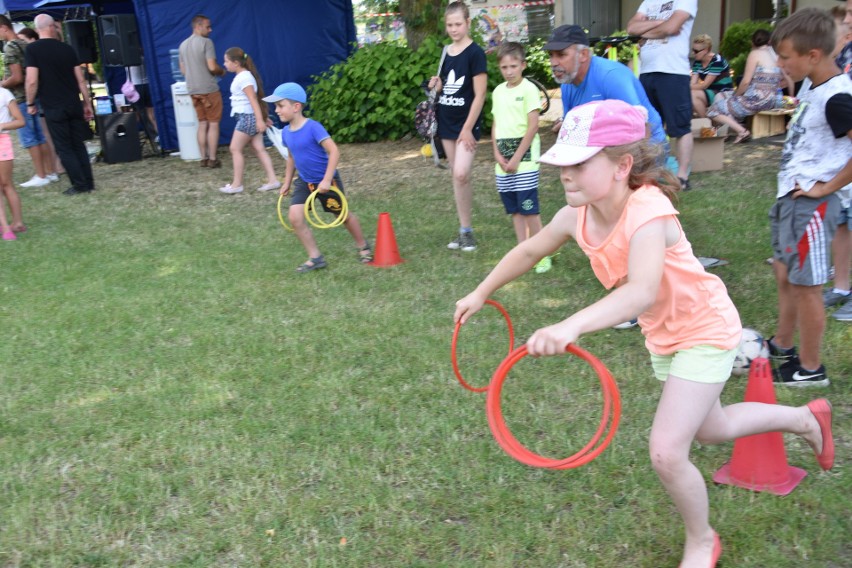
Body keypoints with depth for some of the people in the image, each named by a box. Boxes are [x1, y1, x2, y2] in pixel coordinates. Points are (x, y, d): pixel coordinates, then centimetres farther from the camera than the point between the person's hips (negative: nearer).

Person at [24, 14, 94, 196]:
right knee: (79, 145, 12)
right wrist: (87, 103, 13)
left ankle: (80, 184, 2)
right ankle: (88, 182, 12)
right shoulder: (67, 48, 5)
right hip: (74, 105, 4)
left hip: (53, 108, -4)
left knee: (64, 148, 3)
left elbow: (32, 80, -13)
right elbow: (80, 79, 5)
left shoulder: (32, 49, -6)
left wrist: (30, 103, 1)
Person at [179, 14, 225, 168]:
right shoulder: (206, 42, -11)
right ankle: (212, 159, -2)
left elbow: (183, 70, 15)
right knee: (213, 124, 0)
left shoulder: (183, 45, 12)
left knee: (202, 124, 12)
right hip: (209, 89, -7)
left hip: (193, 90, 7)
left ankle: (204, 158, 11)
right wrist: (222, 72, 2)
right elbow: (212, 67, -17)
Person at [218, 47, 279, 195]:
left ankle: (237, 184, 4)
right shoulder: (243, 76, 14)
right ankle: (272, 180, 4)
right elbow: (255, 99, 18)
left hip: (248, 117, -10)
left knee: (235, 149, -2)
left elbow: (253, 99, -22)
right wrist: (263, 117, 22)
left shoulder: (244, 77, -16)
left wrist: (260, 119, -26)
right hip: (248, 117, 10)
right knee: (259, 149, 7)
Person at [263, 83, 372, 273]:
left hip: (326, 181, -6)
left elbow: (334, 151, -28)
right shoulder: (286, 132, -2)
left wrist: (326, 180, -30)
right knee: (294, 216, -12)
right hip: (304, 181, 6)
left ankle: (363, 247, 37)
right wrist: (287, 182, 17)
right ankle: (315, 258, 0)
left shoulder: (313, 127, -23)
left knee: (343, 215, 11)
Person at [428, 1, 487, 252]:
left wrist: (468, 128, -17)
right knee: (456, 177, 9)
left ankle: (467, 231, -4)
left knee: (461, 175, -18)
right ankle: (464, 230, 16)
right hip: (447, 122, 7)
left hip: (466, 124, -7)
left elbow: (479, 94, -14)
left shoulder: (475, 52, -10)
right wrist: (436, 85, -1)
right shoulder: (446, 52, 9)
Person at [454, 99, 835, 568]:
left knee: (666, 453, -15)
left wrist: (572, 325, -70)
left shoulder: (647, 214, -37)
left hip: (704, 332, -8)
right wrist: (481, 293, 8)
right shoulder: (577, 215, -15)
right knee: (711, 430, 26)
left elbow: (643, 291, -55)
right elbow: (530, 250, 4)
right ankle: (805, 418, 53)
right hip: (663, 336, 8)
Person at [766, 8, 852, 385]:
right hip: (790, 197, 10)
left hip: (811, 204, -10)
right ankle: (782, 346, 37)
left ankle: (810, 369, 14)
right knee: (785, 275, 20)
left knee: (806, 284, 0)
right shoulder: (810, 85, 7)